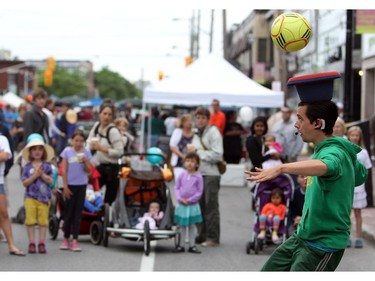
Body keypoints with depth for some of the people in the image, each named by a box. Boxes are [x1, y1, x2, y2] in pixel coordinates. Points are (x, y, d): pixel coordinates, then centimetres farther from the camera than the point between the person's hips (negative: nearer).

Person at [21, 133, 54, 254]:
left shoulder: (47, 166, 3)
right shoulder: (27, 167, 3)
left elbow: (50, 180, -4)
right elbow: (24, 183, -3)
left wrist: (42, 174, -18)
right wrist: (34, 176, -15)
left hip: (44, 196, 0)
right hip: (30, 196, 0)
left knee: (43, 220, 2)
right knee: (30, 220, 0)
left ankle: (41, 243, 8)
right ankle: (31, 243, 6)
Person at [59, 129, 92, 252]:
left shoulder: (86, 152, 3)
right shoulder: (67, 151, -2)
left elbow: (88, 170, 3)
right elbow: (64, 170, -1)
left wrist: (85, 162, -16)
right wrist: (65, 186, -5)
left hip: (81, 185, 1)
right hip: (70, 184, -1)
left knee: (78, 212, 1)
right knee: (68, 212, 5)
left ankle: (75, 240, 3)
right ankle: (66, 239, 17)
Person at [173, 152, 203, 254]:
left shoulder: (198, 176, -7)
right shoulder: (182, 175, 0)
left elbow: (199, 191, -6)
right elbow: (176, 188, 4)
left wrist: (189, 200, -12)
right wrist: (180, 198, -10)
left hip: (193, 205, -2)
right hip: (181, 205, 2)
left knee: (192, 225, 6)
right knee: (182, 226, 9)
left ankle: (192, 245, 14)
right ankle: (181, 245, 17)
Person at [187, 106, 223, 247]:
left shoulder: (213, 132, -6)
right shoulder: (197, 133, 17)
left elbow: (217, 155, -14)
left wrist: (197, 151, -10)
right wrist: (191, 149, 4)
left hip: (211, 174, -7)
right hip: (198, 172, 7)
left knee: (211, 206, -5)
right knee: (200, 205, 9)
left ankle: (213, 237, -2)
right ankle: (202, 235, 16)